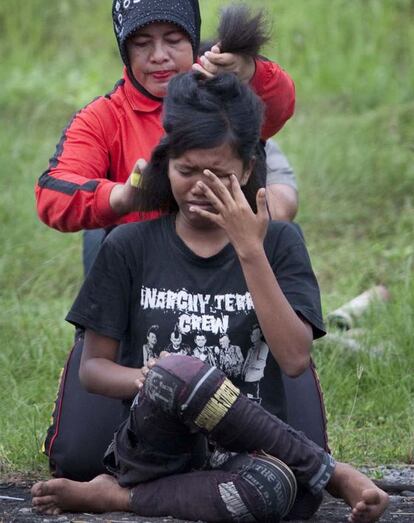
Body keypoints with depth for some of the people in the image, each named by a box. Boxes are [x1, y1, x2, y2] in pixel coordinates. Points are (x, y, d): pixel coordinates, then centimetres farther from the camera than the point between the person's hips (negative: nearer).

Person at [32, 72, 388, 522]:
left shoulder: (278, 243, 8)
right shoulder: (129, 247, 8)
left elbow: (294, 359, -6)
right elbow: (93, 367, 9)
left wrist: (250, 251, -11)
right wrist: (145, 380, -14)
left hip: (243, 452, -2)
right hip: (153, 446, 2)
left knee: (274, 487, -42)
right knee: (178, 373, -37)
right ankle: (333, 476, -17)